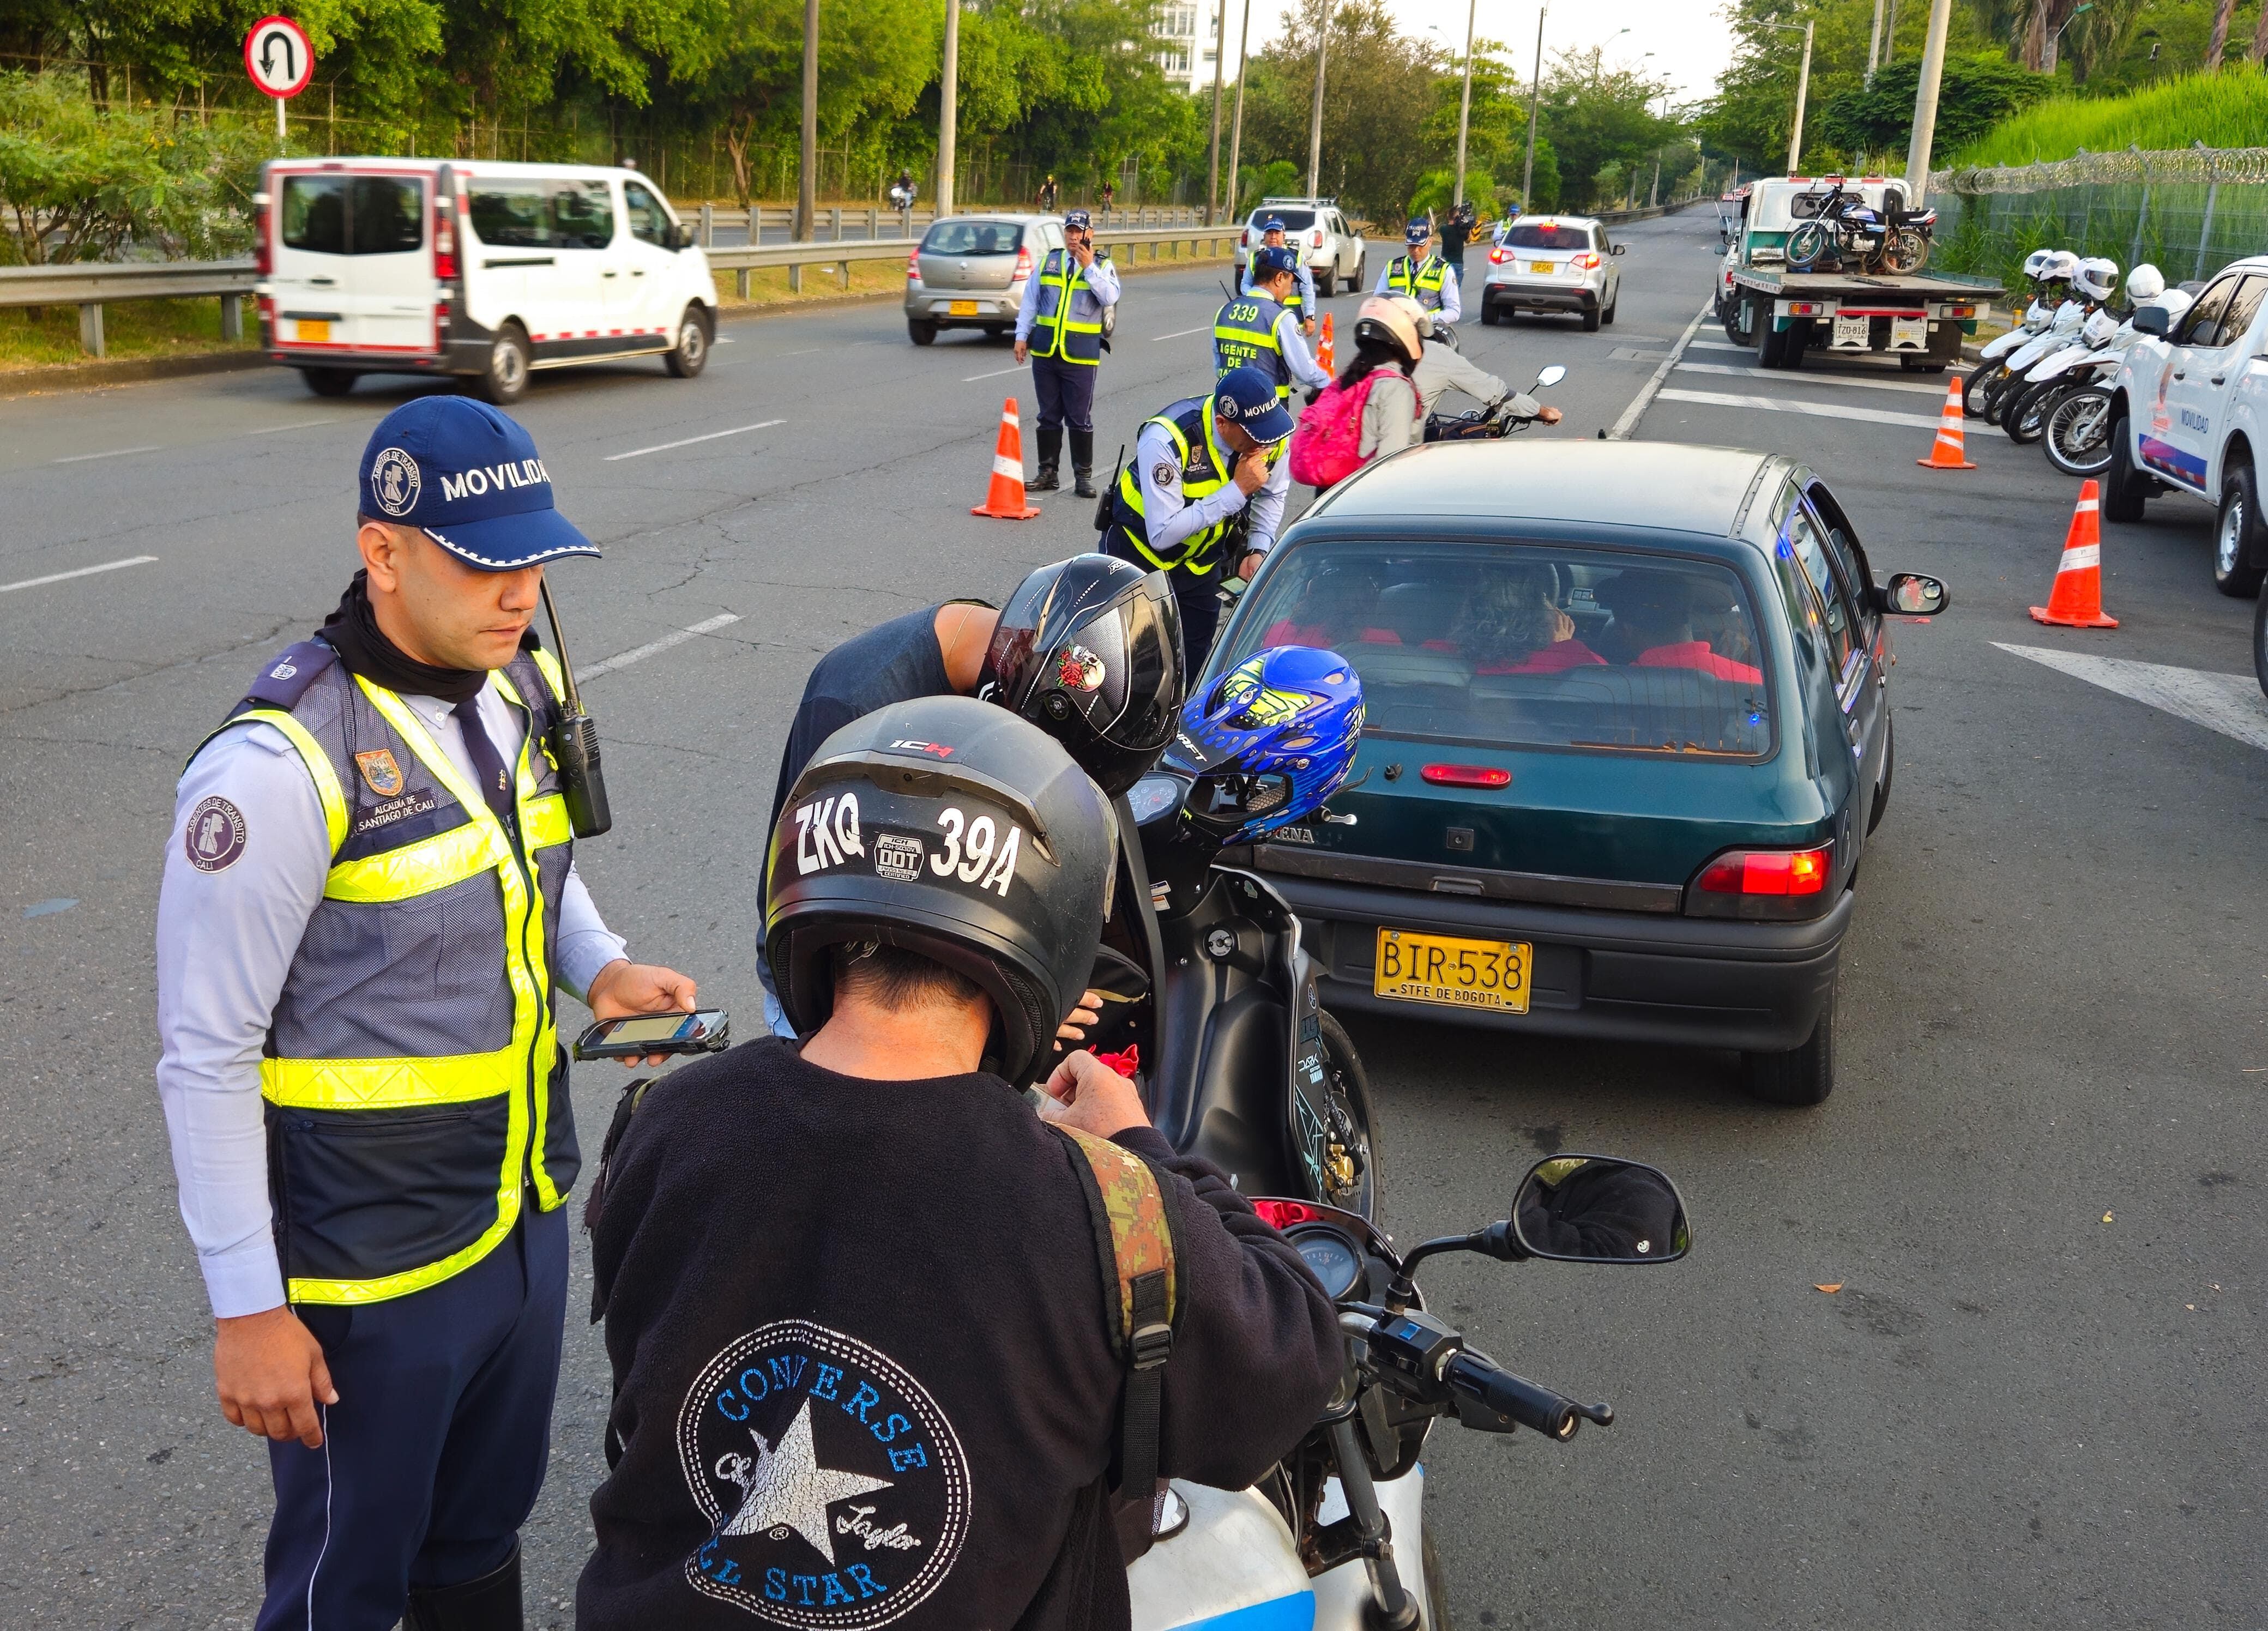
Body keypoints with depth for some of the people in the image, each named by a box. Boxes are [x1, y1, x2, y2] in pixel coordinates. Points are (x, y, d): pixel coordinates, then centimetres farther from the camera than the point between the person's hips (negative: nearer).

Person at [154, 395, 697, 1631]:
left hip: (525, 1217, 7)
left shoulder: (521, 686, -1)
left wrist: (597, 967, -4)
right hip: (372, 1271, -6)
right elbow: (206, 1056, -18)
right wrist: (246, 1308, -14)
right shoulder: (281, 765, -23)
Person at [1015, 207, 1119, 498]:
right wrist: (1022, 336, 9)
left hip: (1080, 356, -3)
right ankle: (1047, 474, 17)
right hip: (1045, 353, 3)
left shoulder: (1102, 266, 2)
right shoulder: (1049, 261, 11)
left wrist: (1089, 267, -18)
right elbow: (1030, 301, 14)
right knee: (1049, 416, 10)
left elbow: (1110, 297, -15)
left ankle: (1084, 477, 9)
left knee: (1080, 419, 0)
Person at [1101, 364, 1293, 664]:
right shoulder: (1166, 439, -35)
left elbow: (1272, 495, 3)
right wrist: (1237, 490, -36)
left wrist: (1258, 551, -13)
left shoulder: (1272, 435, -18)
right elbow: (1163, 534, -36)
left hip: (1201, 564, 4)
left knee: (1193, 666, 9)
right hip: (1139, 555, -4)